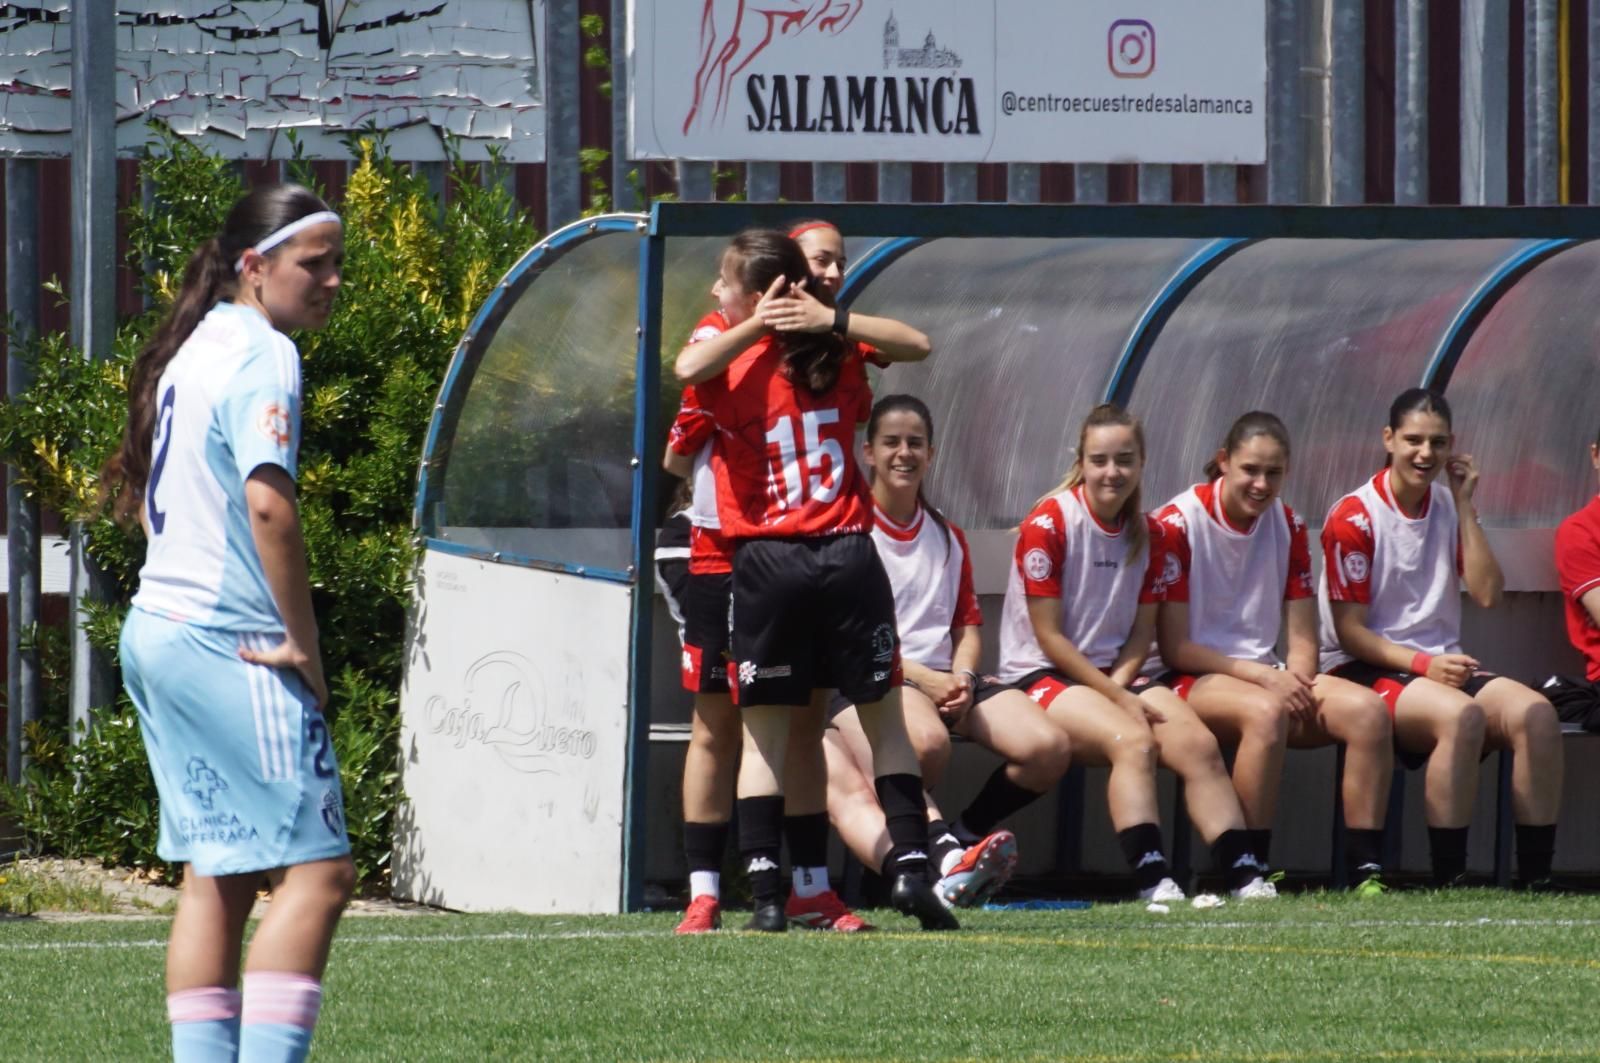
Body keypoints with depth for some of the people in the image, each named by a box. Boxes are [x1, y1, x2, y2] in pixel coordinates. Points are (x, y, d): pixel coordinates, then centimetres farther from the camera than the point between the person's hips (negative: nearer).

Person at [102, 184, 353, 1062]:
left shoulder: (192, 351, 17)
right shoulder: (262, 356, -12)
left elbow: (135, 493, 26)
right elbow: (267, 503, -23)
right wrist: (303, 641, -16)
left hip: (156, 628, 10)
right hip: (230, 644, -10)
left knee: (216, 876, 10)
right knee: (317, 868, -10)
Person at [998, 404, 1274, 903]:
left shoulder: (1146, 534, 8)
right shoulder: (1049, 523, -11)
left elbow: (1142, 632, 10)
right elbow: (1049, 637, -12)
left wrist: (1122, 684, -11)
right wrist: (1117, 698, -15)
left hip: (1116, 675, 6)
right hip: (1044, 675, -6)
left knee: (1199, 744, -18)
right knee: (1133, 740, -33)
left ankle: (1245, 876, -21)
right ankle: (1153, 880, -42)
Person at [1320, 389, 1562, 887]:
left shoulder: (1449, 508, 12)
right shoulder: (1355, 517, -5)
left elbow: (1487, 594, -1)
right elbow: (1350, 631, -8)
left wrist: (1463, 505, -2)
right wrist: (1422, 665, -21)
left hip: (1441, 665, 6)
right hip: (1368, 671, -6)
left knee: (1535, 713, -24)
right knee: (1461, 713, -37)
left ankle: (1536, 876, -24)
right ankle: (1448, 879, -34)